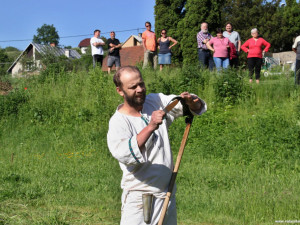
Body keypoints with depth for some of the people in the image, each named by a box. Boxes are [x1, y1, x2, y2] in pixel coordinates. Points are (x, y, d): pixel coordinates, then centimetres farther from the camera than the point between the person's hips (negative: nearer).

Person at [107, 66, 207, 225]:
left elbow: (197, 108, 7)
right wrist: (150, 127, -40)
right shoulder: (118, 122, -14)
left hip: (167, 192, 6)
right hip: (139, 196, -5)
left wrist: (190, 101, -17)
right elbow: (123, 154, -32)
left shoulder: (156, 101, 3)